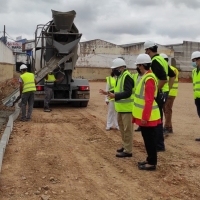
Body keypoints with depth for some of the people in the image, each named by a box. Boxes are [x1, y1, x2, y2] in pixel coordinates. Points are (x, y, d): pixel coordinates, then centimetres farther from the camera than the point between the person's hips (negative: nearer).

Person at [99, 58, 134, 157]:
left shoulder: (127, 77, -18)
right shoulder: (120, 76, 13)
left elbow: (128, 93, -26)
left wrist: (114, 96, -35)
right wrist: (108, 93, 11)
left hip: (127, 108, -10)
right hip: (121, 107, 10)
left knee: (127, 129, -5)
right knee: (122, 127, 19)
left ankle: (128, 151, 0)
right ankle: (125, 146, 31)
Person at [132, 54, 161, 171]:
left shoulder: (149, 79, -20)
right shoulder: (145, 77, 11)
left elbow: (149, 100, -24)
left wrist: (145, 117, -23)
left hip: (147, 117, -10)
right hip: (144, 116, 10)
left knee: (150, 139, 0)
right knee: (147, 139, 17)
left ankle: (152, 163, 9)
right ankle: (150, 160, 27)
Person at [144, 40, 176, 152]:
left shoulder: (155, 61, -16)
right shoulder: (162, 59, 14)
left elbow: (163, 79, -27)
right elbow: (173, 75, 21)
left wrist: (156, 90, -16)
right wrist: (168, 88, 17)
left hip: (158, 94, -10)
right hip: (164, 92, 10)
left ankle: (159, 145, 5)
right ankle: (159, 143, 26)